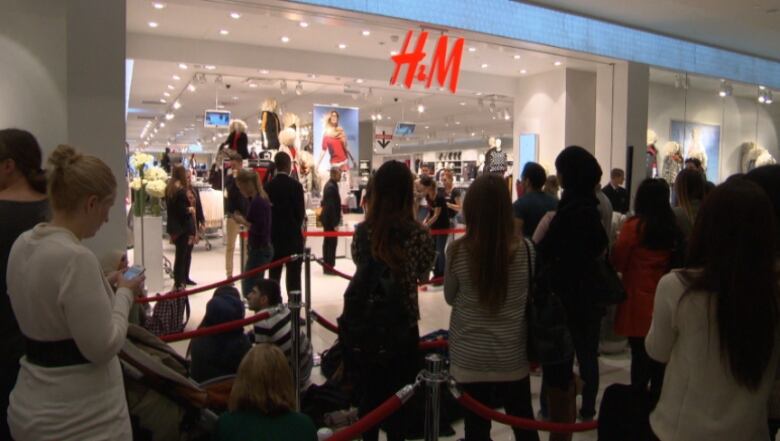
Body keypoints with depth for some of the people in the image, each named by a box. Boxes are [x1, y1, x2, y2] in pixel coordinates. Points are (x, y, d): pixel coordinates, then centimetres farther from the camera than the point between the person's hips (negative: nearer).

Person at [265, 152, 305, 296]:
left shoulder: (268, 186, 1)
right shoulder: (296, 185, -10)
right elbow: (300, 212, -10)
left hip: (273, 235, 4)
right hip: (292, 235, -4)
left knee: (274, 273, 9)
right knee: (293, 274, 0)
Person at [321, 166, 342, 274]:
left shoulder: (330, 185, 12)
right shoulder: (331, 187, -20)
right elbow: (331, 206, -24)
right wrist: (335, 223, -22)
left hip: (328, 218, 10)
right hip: (330, 219, -10)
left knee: (328, 242, 14)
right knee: (332, 242, -5)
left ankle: (327, 265, 22)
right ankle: (329, 267, 0)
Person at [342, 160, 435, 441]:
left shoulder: (362, 230, -5)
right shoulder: (419, 233, -12)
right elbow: (423, 274, 4)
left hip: (361, 325, 3)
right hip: (400, 326, -2)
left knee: (368, 397, 17)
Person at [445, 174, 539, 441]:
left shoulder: (457, 251, -15)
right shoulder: (524, 250, -13)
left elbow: (450, 298, 0)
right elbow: (531, 297, 2)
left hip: (470, 358, -1)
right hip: (513, 356, 1)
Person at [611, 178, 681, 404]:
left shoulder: (634, 226, -13)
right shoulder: (673, 227, 0)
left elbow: (617, 261, -5)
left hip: (638, 302, -4)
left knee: (640, 354, 3)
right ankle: (656, 400, 24)